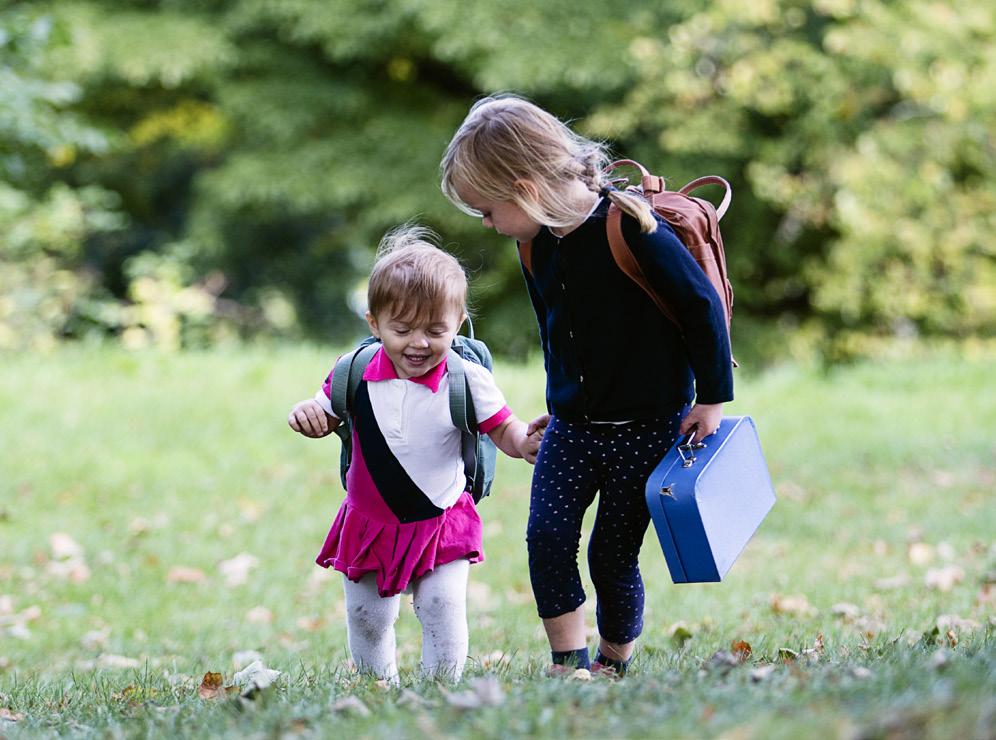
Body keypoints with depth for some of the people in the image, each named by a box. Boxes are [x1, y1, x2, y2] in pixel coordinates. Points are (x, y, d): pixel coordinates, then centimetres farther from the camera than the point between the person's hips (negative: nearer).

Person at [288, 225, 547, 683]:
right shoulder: (357, 375, -8)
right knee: (366, 616, 11)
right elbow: (325, 417, 8)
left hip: (441, 522, -3)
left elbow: (502, 430, -8)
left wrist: (525, 443, -30)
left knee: (443, 606, -14)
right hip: (369, 521, 3)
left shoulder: (466, 380, -13)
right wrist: (306, 413, -16)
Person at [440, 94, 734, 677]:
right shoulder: (536, 245, 1)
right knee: (547, 536, -11)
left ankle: (615, 663, 23)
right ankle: (568, 667, -3)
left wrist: (711, 398, -10)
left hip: (646, 427, -6)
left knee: (612, 554, 2)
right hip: (571, 426, 6)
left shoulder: (632, 229, -21)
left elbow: (702, 305, -15)